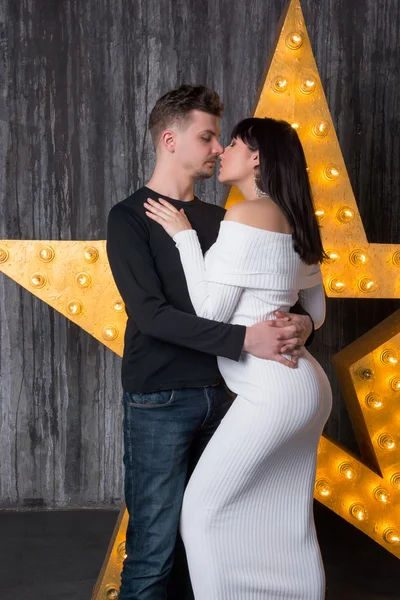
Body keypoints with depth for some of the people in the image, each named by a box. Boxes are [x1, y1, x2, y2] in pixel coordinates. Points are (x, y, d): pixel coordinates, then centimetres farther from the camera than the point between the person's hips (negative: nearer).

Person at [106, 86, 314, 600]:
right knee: (155, 548, -3)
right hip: (159, 402, -6)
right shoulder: (130, 217, -5)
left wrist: (300, 321, -8)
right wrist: (244, 340, -23)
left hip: (215, 394, 6)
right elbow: (151, 314, -16)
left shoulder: (217, 220, 13)